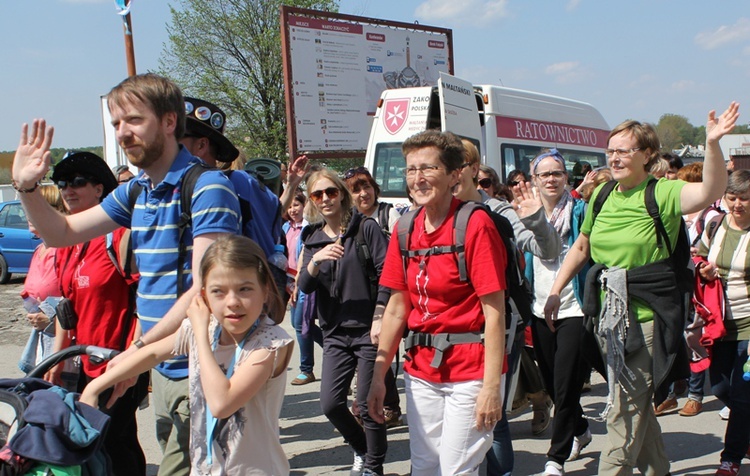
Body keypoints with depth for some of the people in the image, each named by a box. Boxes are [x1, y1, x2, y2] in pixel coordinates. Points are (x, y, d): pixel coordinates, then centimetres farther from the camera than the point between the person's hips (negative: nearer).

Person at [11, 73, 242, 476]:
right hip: (162, 370, 8)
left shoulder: (207, 187, -14)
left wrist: (139, 349, -21)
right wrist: (25, 187, 2)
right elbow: (62, 233, 19)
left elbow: (205, 289, -21)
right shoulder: (135, 191, 12)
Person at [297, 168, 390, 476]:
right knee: (330, 403, 1)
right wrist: (315, 261, -20)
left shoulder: (366, 228, -4)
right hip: (335, 333, 5)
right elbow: (305, 287, -1)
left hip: (368, 330, -4)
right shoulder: (313, 239, 10)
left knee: (367, 404, 0)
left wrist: (380, 318, -14)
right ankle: (361, 448, 29)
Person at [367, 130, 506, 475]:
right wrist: (378, 375, 8)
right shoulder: (405, 229, 5)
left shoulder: (475, 224, -13)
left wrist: (492, 385, -19)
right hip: (421, 370, 6)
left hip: (469, 372, -6)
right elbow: (397, 308, 9)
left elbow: (494, 311, -15)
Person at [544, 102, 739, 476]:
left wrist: (712, 143, -44)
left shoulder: (662, 193, -10)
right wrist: (555, 291, 14)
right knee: (636, 405, 19)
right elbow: (581, 247, 18)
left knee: (624, 411, -2)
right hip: (608, 314, 7)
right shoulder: (601, 195, 7)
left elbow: (710, 192, -30)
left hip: (645, 316, -6)